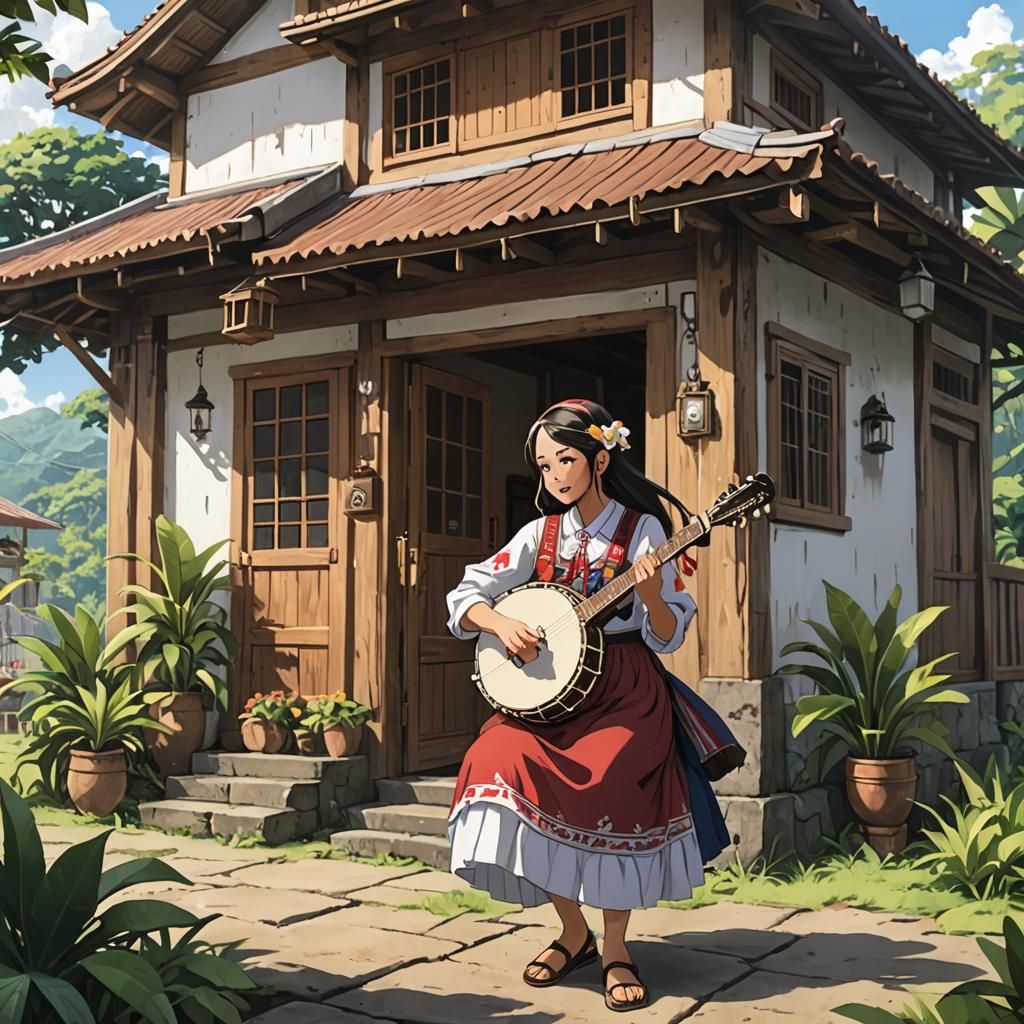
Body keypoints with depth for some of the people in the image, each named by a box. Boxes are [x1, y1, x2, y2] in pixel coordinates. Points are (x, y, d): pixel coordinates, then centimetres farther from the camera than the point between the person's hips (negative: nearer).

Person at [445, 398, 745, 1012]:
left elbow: (668, 638, -6)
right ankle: (574, 934, 2)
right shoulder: (542, 533, 8)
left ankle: (615, 947, 0)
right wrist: (501, 623, -14)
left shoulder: (643, 528, -2)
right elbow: (465, 599, 6)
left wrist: (651, 595, -25)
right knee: (508, 764, -20)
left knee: (610, 792, -26)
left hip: (624, 691, -3)